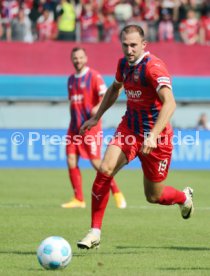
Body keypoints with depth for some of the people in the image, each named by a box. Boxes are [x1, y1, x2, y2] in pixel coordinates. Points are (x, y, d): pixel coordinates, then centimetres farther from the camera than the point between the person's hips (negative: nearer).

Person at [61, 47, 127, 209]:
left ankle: (117, 194, 4)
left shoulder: (94, 76, -6)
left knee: (96, 162, -9)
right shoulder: (71, 80, 15)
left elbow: (105, 96, -18)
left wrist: (98, 107, -36)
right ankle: (79, 200, 4)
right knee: (71, 161, -2)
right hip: (75, 127, 7)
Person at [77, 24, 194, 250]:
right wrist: (96, 117, 23)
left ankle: (184, 198, 44)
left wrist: (153, 136, -43)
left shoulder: (153, 67, -22)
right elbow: (115, 88, 24)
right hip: (129, 128, 5)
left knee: (153, 196, 7)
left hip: (155, 134, -5)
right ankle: (95, 231, -12)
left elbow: (169, 102, -34)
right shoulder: (124, 63, 2)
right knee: (105, 170, -20)